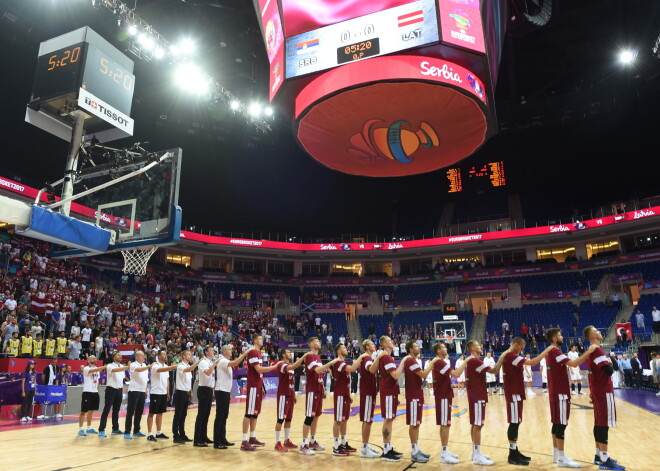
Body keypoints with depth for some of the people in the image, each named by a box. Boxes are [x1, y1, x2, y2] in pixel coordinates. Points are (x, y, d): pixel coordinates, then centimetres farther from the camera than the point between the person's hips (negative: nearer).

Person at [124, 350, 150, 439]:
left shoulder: (145, 365, 12)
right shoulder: (133, 365, -9)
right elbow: (139, 370, -32)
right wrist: (149, 366, -43)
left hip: (142, 391, 7)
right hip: (134, 390, -7)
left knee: (139, 412, 11)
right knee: (130, 412, -5)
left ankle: (136, 431, 20)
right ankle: (127, 432, -1)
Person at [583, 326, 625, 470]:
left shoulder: (591, 351, 15)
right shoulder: (597, 351, -16)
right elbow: (609, 370, -24)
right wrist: (610, 363, -2)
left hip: (596, 391, 9)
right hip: (604, 391, -9)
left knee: (599, 423, 13)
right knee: (604, 424, -7)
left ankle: (599, 455, 19)